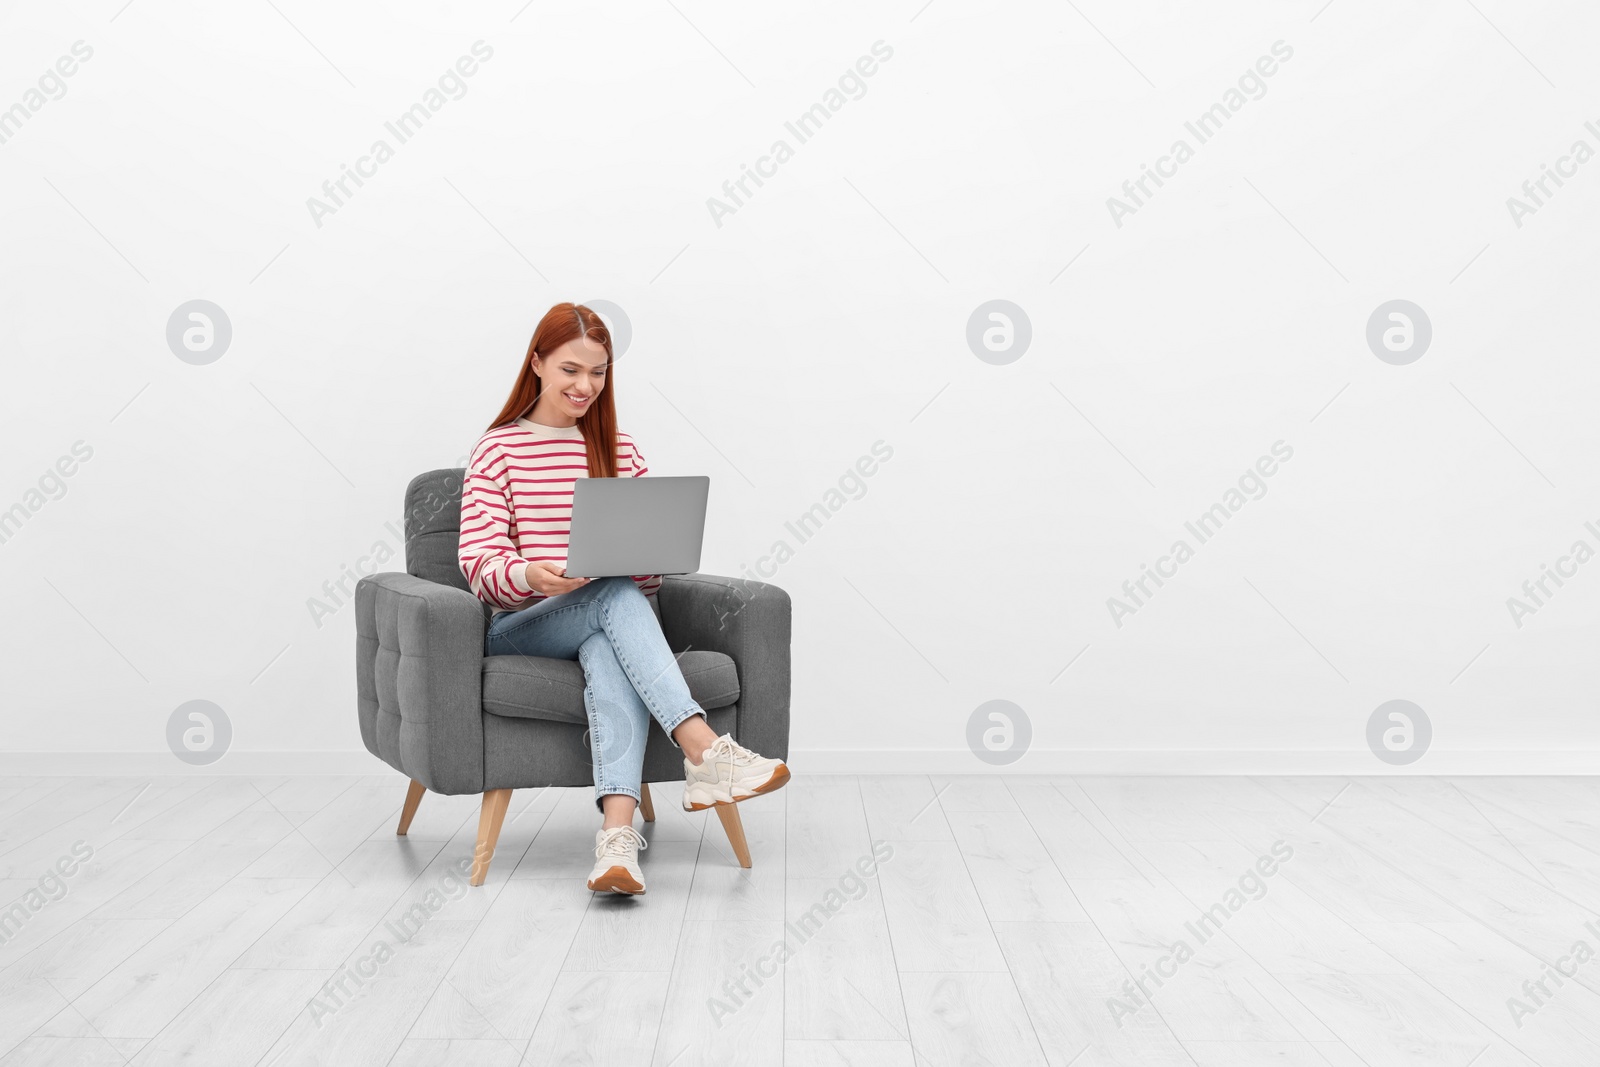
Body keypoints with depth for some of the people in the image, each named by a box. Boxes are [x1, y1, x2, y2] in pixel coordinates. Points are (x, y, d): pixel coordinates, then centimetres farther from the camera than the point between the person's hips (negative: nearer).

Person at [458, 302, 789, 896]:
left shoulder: (620, 450, 17)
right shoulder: (498, 450, 7)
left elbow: (646, 572, 12)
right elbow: (479, 562, -5)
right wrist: (530, 575, -28)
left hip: (606, 624, 2)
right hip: (519, 628, -2)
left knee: (608, 653, -38)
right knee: (617, 595, -36)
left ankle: (616, 835, -56)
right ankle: (704, 750, -51)